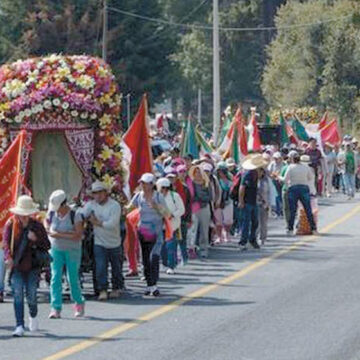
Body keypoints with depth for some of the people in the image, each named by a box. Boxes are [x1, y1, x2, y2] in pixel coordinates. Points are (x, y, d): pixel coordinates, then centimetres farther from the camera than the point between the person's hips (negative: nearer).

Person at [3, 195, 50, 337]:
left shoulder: (37, 226, 3)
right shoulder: (10, 224, 1)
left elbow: (47, 245, 5)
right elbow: (6, 242, -7)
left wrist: (36, 239, -15)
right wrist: (8, 257, -25)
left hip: (32, 266, 1)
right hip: (16, 266, -1)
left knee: (31, 296, 2)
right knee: (17, 295, -9)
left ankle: (33, 317, 33)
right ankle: (19, 326, -8)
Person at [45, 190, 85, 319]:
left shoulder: (75, 215, -15)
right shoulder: (52, 213, -1)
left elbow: (78, 235, -21)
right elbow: (46, 221, 24)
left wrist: (59, 235, -25)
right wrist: (47, 229, 2)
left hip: (72, 250, -3)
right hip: (56, 249, 3)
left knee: (73, 278, 4)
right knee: (55, 278, -7)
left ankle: (79, 303, 28)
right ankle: (56, 309, -8)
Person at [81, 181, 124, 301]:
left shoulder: (114, 205, -12)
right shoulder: (91, 205, 1)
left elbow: (112, 224, -21)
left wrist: (97, 222, -17)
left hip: (114, 242, -1)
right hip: (99, 243, 1)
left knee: (116, 267, 11)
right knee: (100, 267, -10)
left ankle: (117, 288, 27)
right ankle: (102, 290, -5)